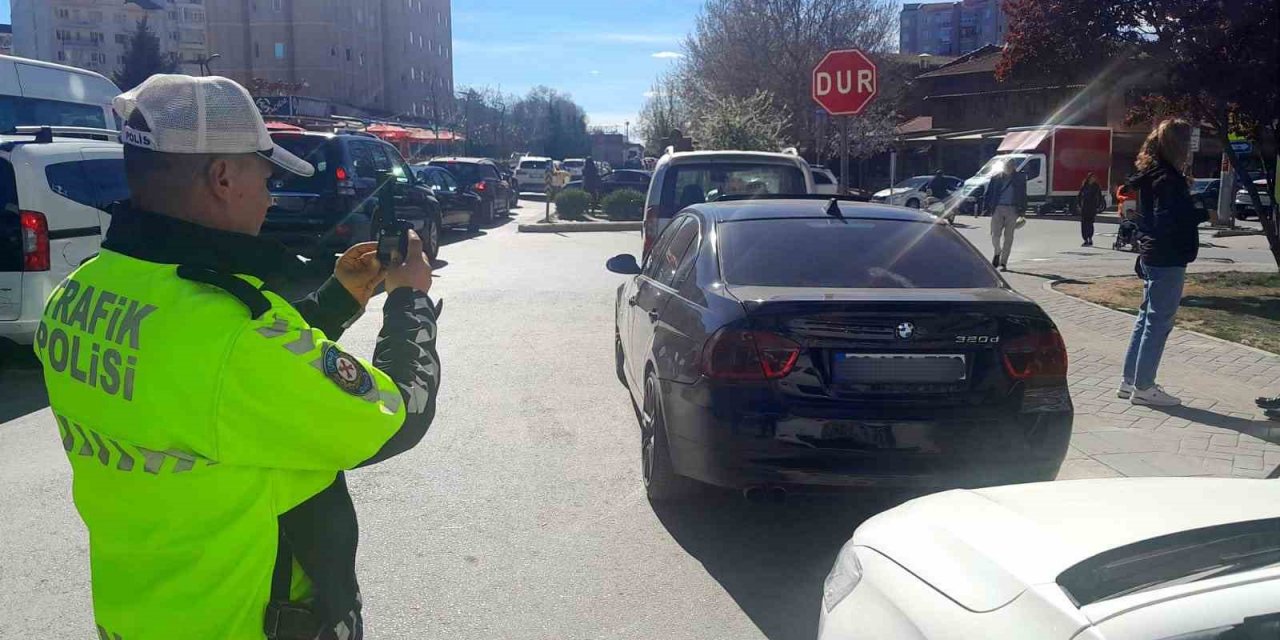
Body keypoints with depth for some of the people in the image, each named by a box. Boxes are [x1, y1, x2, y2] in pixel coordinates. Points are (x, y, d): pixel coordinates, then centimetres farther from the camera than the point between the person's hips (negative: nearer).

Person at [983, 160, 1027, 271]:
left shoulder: (1020, 178, 7)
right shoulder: (996, 178, 7)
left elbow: (1023, 195, 9)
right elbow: (988, 193, 8)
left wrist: (1022, 210, 3)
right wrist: (986, 207, -2)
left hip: (1012, 209, 0)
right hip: (998, 208, 0)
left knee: (1008, 237, 1)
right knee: (995, 235, -7)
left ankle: (1003, 263, 8)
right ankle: (997, 252, 24)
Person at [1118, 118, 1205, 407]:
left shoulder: (1152, 174, 12)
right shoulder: (1167, 178, -17)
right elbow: (1169, 221, -24)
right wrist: (1206, 215, -17)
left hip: (1152, 257, 10)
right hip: (1167, 260, -10)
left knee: (1146, 318, 15)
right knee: (1158, 322, -3)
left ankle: (1130, 380, 21)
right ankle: (1143, 387, 2)